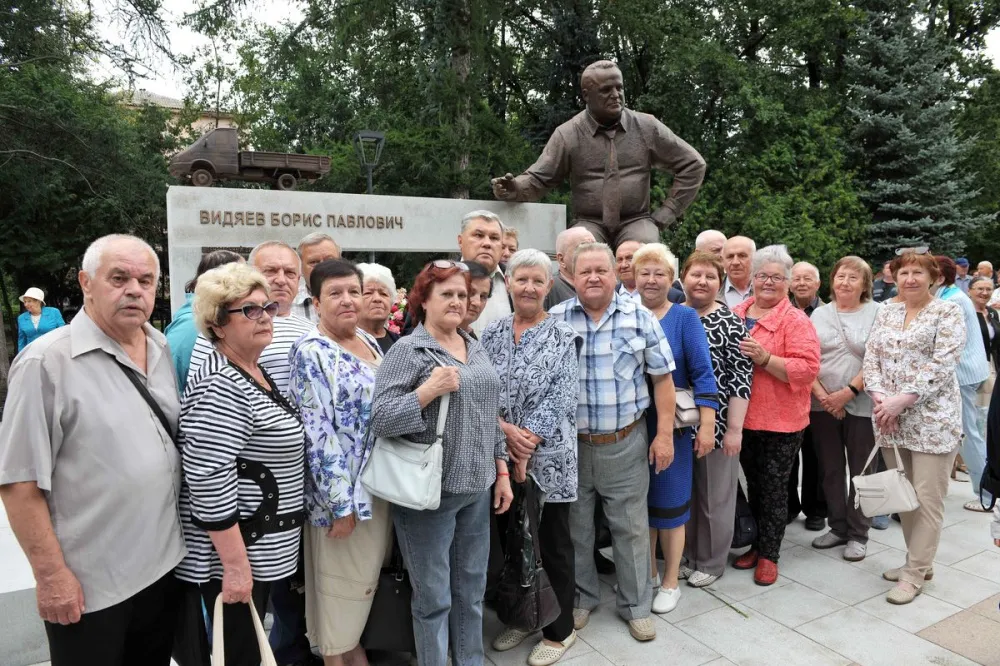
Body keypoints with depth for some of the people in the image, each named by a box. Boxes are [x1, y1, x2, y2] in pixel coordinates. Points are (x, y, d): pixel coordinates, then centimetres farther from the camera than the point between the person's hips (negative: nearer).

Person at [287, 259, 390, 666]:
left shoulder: (369, 342, 8)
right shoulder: (311, 352, -16)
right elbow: (317, 434, -21)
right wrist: (340, 502, -21)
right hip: (341, 490, -8)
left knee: (364, 578, 21)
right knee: (341, 584, 9)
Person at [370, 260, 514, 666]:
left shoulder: (476, 349, 11)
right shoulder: (407, 350, -10)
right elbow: (380, 420, -17)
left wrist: (501, 472, 13)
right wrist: (431, 389, -25)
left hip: (477, 488, 6)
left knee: (472, 589, 18)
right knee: (434, 596, 8)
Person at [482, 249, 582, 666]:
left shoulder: (563, 338, -6)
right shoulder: (492, 334, 5)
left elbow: (558, 401, -12)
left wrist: (527, 449, -16)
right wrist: (505, 429, -15)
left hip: (547, 458, -3)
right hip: (501, 454, 4)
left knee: (553, 544, 8)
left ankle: (559, 630, 27)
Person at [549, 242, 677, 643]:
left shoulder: (639, 318, -3)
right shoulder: (554, 320, -4)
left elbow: (662, 377, 0)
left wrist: (665, 434, -4)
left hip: (626, 443, 0)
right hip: (570, 444, 1)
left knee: (631, 527, 11)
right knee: (575, 528, 15)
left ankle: (636, 605, 30)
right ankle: (581, 597, 36)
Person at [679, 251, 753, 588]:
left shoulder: (730, 322, -7)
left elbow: (741, 376, -11)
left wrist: (734, 428, -14)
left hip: (717, 423, -4)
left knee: (715, 495, 9)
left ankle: (712, 562, 27)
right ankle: (688, 555, 34)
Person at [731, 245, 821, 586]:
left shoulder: (796, 320, -10)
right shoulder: (737, 313, 7)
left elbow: (808, 368, -19)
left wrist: (764, 358, -27)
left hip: (781, 420, -5)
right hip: (743, 416, 5)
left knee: (774, 487, 6)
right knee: (753, 484, 18)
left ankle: (769, 554, 21)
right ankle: (757, 543, 34)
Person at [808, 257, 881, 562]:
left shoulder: (877, 313, -2)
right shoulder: (819, 313, 8)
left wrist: (847, 393, -15)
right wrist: (821, 394, -9)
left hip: (862, 406, -3)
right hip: (822, 405, 3)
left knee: (861, 472, 6)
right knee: (830, 470, 11)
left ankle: (858, 534, 19)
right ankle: (837, 527, 26)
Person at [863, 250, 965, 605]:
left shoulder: (948, 311, -3)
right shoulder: (886, 312, 11)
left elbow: (942, 365, -13)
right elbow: (871, 357, 6)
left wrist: (902, 400, -19)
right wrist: (879, 396, -10)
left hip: (932, 419, -5)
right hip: (890, 419, 5)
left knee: (927, 499, 0)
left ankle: (915, 573, 11)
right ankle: (919, 562, 28)